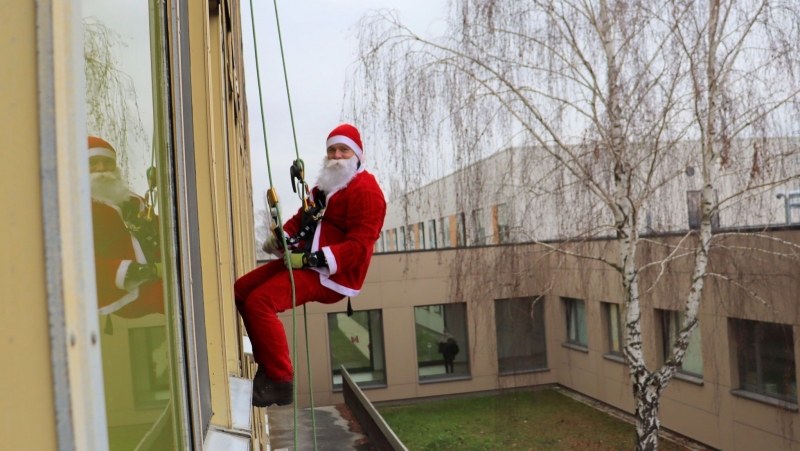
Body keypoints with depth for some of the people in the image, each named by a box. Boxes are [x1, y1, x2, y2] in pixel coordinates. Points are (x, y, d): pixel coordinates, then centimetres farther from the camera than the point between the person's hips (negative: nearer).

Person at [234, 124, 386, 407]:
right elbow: (301, 218, 24)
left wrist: (312, 258, -25)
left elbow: (359, 246, -19)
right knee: (241, 290, 9)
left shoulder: (366, 190, -10)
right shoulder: (325, 186, 20)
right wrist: (281, 238, 2)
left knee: (260, 302, -24)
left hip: (332, 273, -10)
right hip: (303, 260, 10)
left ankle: (280, 380, -13)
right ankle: (268, 363, 12)